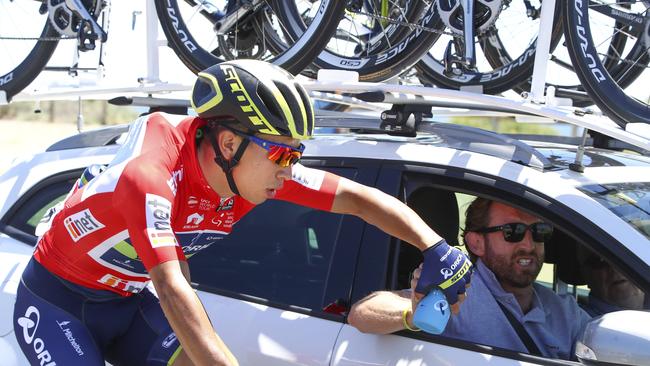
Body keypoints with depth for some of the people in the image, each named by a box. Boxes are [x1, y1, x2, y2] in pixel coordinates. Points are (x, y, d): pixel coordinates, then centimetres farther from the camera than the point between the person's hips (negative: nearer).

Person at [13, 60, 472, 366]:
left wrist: (435, 248, -26)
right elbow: (171, 289, -43)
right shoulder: (150, 173, -36)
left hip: (126, 301, 6)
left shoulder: (256, 167, -16)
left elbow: (357, 197, -14)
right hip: (58, 300, -6)